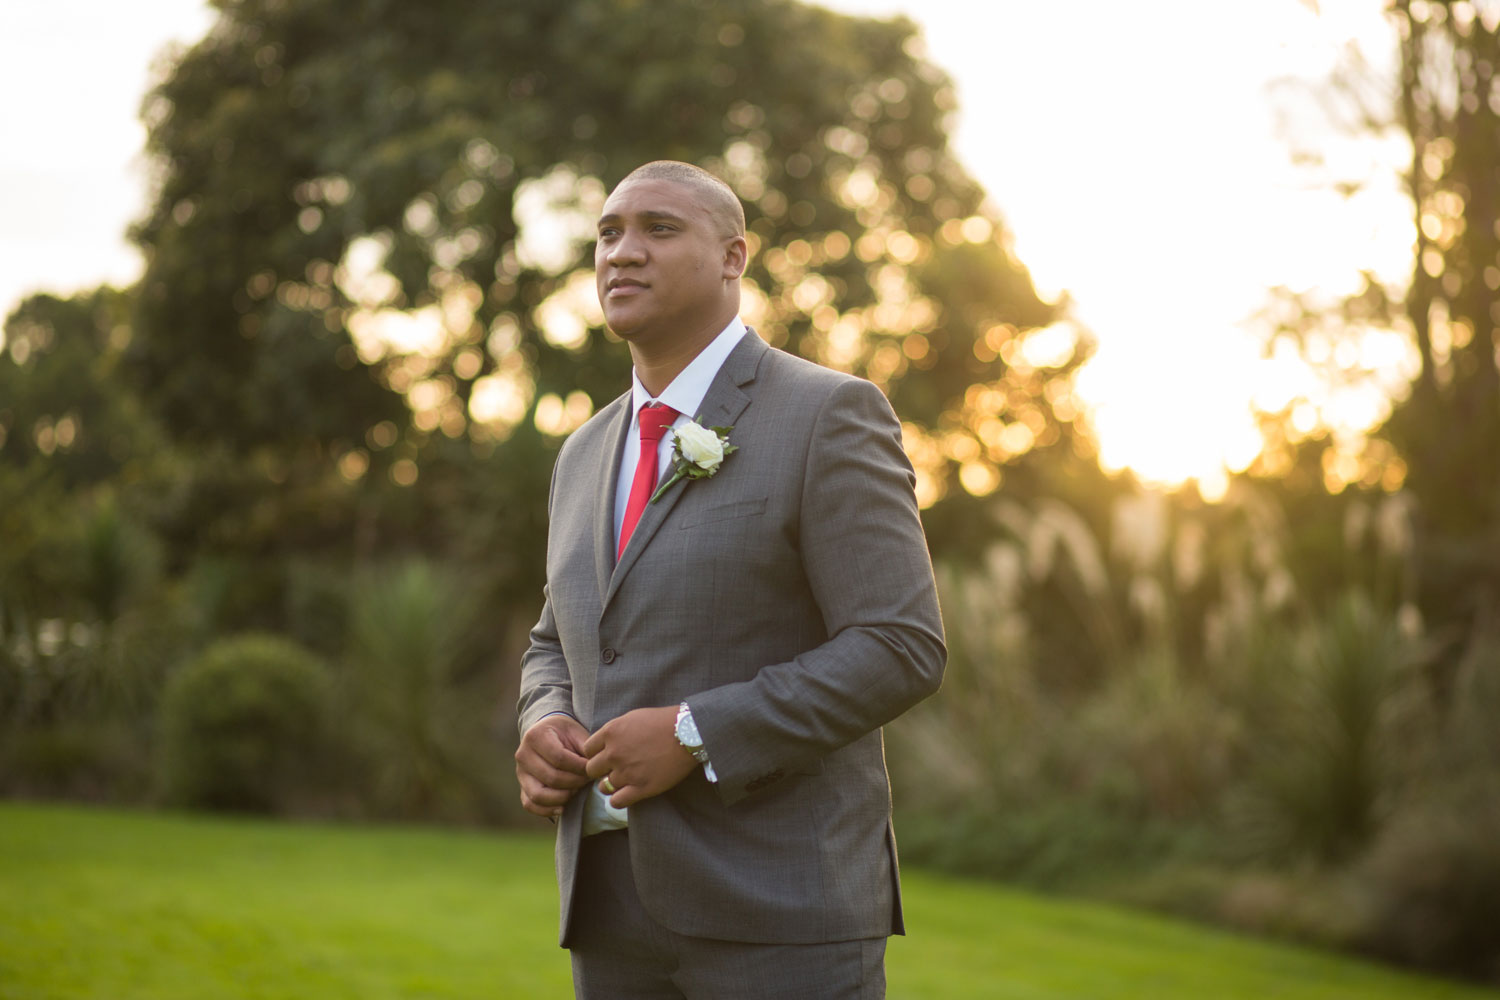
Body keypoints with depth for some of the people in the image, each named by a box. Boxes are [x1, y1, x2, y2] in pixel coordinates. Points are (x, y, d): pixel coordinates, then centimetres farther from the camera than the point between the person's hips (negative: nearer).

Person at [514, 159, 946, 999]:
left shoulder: (828, 417, -5)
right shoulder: (588, 455, 17)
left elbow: (901, 649, -12)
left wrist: (694, 736, -19)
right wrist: (544, 728, 3)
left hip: (782, 906, -6)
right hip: (619, 908, 7)